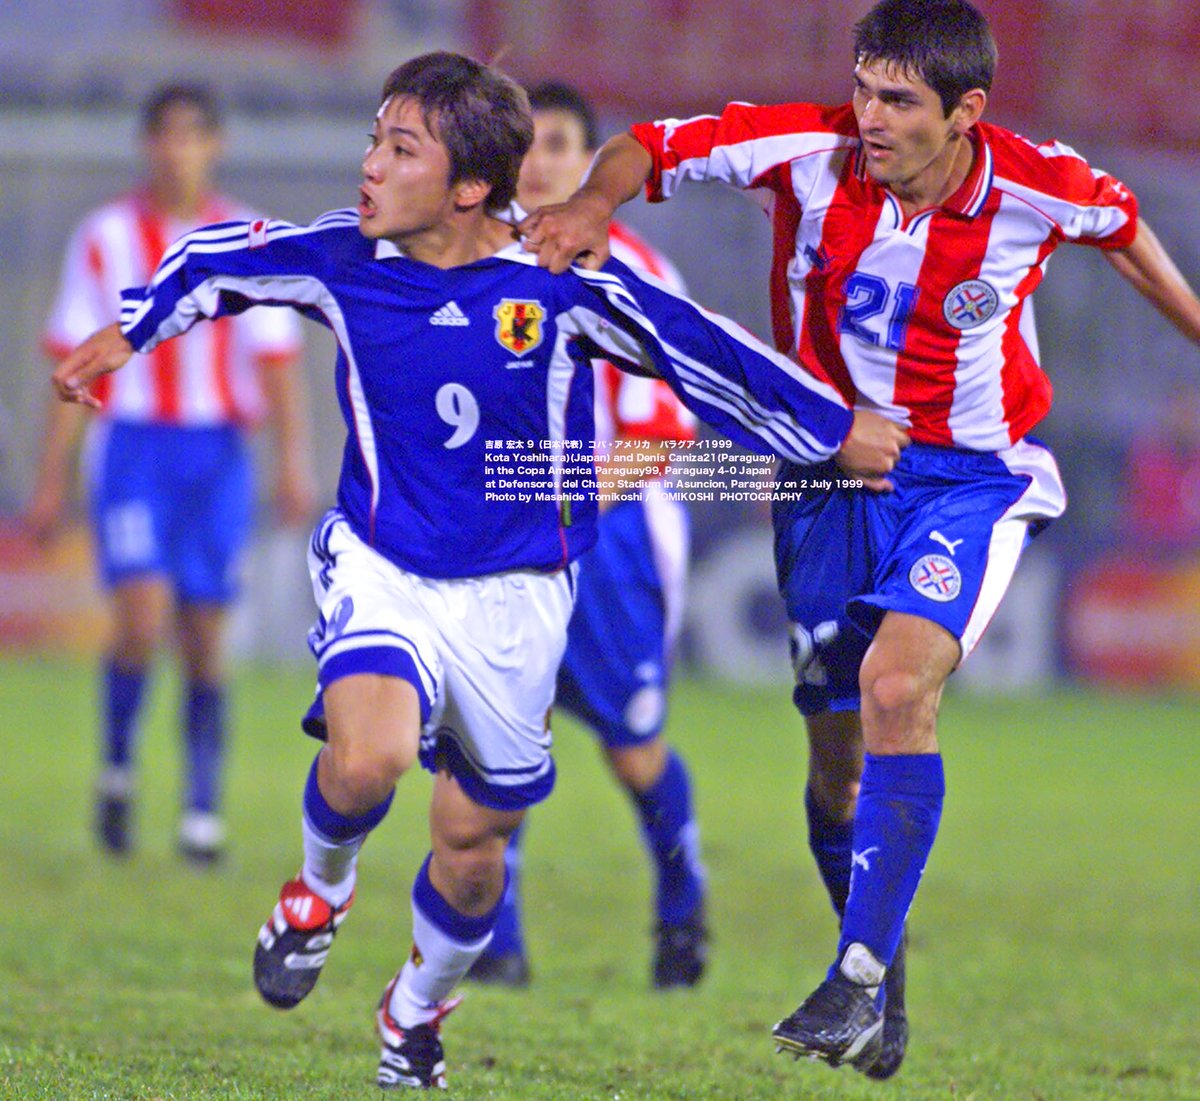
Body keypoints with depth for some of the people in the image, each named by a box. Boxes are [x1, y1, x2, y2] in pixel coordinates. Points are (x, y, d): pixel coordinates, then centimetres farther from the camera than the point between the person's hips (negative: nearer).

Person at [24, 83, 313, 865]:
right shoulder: (106, 239, 4)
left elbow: (278, 361, 2)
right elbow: (75, 365, 5)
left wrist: (295, 461, -11)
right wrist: (52, 482, 2)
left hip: (218, 454, 1)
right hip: (133, 443, -1)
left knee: (204, 637, 2)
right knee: (142, 617, -17)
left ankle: (203, 813, 9)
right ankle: (118, 768, 5)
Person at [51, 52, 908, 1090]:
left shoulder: (560, 280, -15)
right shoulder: (339, 259, -7)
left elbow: (698, 350, -5)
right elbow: (218, 261, 13)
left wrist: (835, 430, 2)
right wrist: (129, 332, 22)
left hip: (515, 599, 0)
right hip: (381, 567, 0)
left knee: (473, 836, 9)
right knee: (368, 756, -28)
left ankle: (420, 1009, 39)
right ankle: (321, 888, 6)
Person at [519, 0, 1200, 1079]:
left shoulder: (1040, 188, -16)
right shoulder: (813, 149, -16)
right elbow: (656, 144, -8)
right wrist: (596, 201, -30)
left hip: (975, 473, -2)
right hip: (832, 464, 3)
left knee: (896, 684, -27)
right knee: (838, 753, 4)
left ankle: (860, 974, -23)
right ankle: (884, 1002, 26)